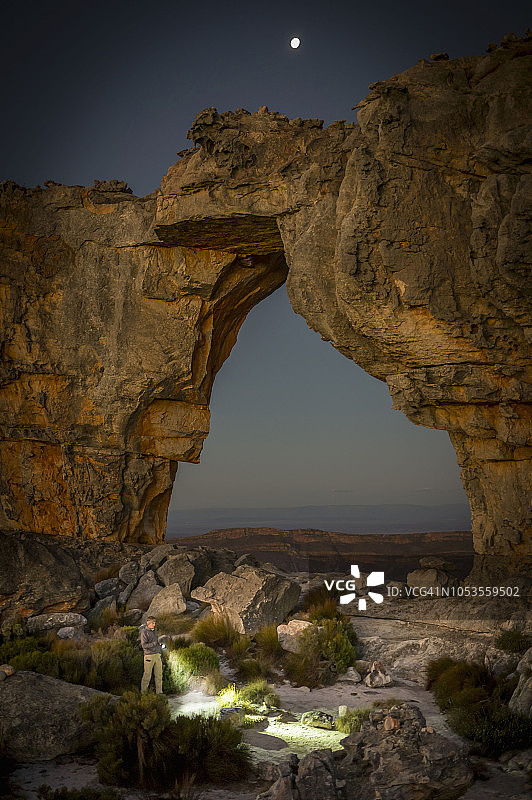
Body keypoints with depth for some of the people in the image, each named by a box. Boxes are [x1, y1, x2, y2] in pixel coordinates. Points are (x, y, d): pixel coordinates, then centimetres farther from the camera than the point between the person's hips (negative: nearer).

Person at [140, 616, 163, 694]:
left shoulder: (155, 631, 13)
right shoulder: (144, 632, -7)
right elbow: (144, 645, -15)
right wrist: (155, 643, -19)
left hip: (157, 655, 6)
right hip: (149, 656, -6)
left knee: (159, 674, 4)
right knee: (147, 675, -1)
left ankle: (159, 691, 11)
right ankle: (143, 692, 12)